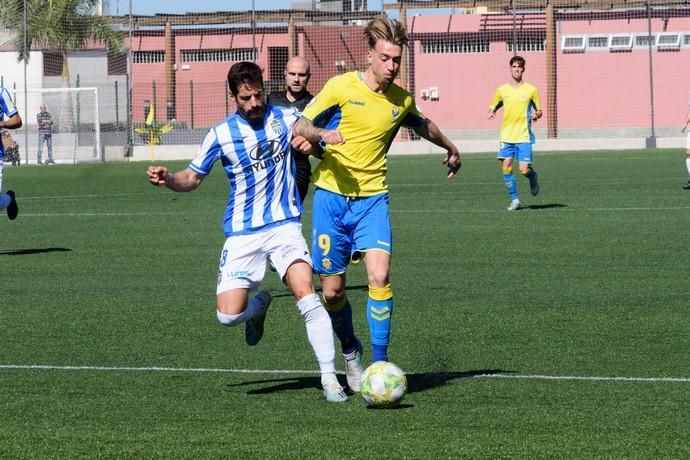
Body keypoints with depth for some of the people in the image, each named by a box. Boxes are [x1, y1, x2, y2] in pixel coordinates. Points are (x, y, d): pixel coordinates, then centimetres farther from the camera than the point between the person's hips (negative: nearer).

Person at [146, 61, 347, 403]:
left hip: (284, 225, 0)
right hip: (242, 234, 0)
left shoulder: (285, 118, 2)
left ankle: (329, 377, -14)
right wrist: (167, 179, -13)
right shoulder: (221, 135, -1)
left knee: (306, 295, -22)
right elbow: (193, 178, 8)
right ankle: (259, 304, 27)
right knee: (228, 315, -11)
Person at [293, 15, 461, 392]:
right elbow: (299, 126, -3)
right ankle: (350, 352, 28)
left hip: (373, 198, 2)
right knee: (332, 290, 1)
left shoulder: (402, 100, 4)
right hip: (331, 195, -2)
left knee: (379, 276, -19)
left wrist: (450, 148, 43)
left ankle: (380, 363, -13)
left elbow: (422, 125, 28)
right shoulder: (341, 87, -7)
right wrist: (321, 134, -24)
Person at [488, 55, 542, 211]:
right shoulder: (502, 90, 8)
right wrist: (491, 113, -6)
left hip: (524, 136, -2)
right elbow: (493, 107, 18)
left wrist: (536, 115, -13)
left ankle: (533, 176, 25)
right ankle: (514, 199, 6)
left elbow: (539, 111, 10)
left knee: (524, 170, -11)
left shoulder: (531, 90, 2)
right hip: (507, 135, 2)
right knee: (506, 168, -7)